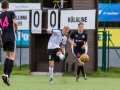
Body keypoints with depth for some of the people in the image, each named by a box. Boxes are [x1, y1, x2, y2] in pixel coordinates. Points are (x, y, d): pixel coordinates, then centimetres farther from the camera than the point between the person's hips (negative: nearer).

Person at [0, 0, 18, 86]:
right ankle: (7, 75, -17)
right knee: (12, 57, -4)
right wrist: (16, 30, 0)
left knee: (8, 56, 17)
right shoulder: (11, 13, -2)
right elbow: (15, 22, -18)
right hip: (11, 37, -5)